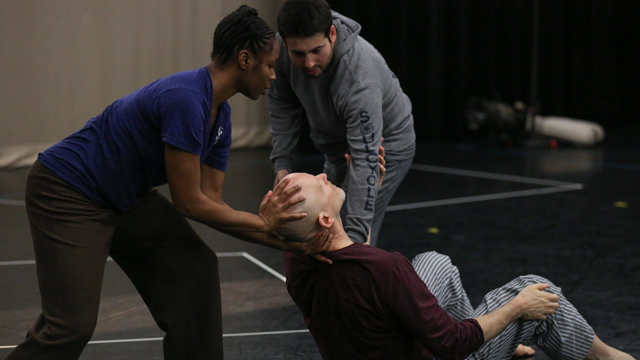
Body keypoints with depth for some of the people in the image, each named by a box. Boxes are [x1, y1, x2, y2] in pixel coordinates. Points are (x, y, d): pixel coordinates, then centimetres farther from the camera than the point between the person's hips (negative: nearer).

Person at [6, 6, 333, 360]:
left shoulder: (220, 114, 2)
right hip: (68, 194, -10)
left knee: (195, 270, 0)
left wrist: (284, 241, -6)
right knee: (74, 324, -14)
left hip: (127, 197, 10)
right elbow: (189, 203, -23)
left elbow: (210, 200, 3)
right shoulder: (186, 101, -28)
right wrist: (263, 222, -13)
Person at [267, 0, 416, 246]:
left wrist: (356, 236, -46)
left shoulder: (360, 76, -41)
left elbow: (365, 162, -42)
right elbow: (283, 104, -3)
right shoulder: (281, 49, -23)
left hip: (385, 145, -7)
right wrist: (282, 163, -11)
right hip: (338, 149, 7)